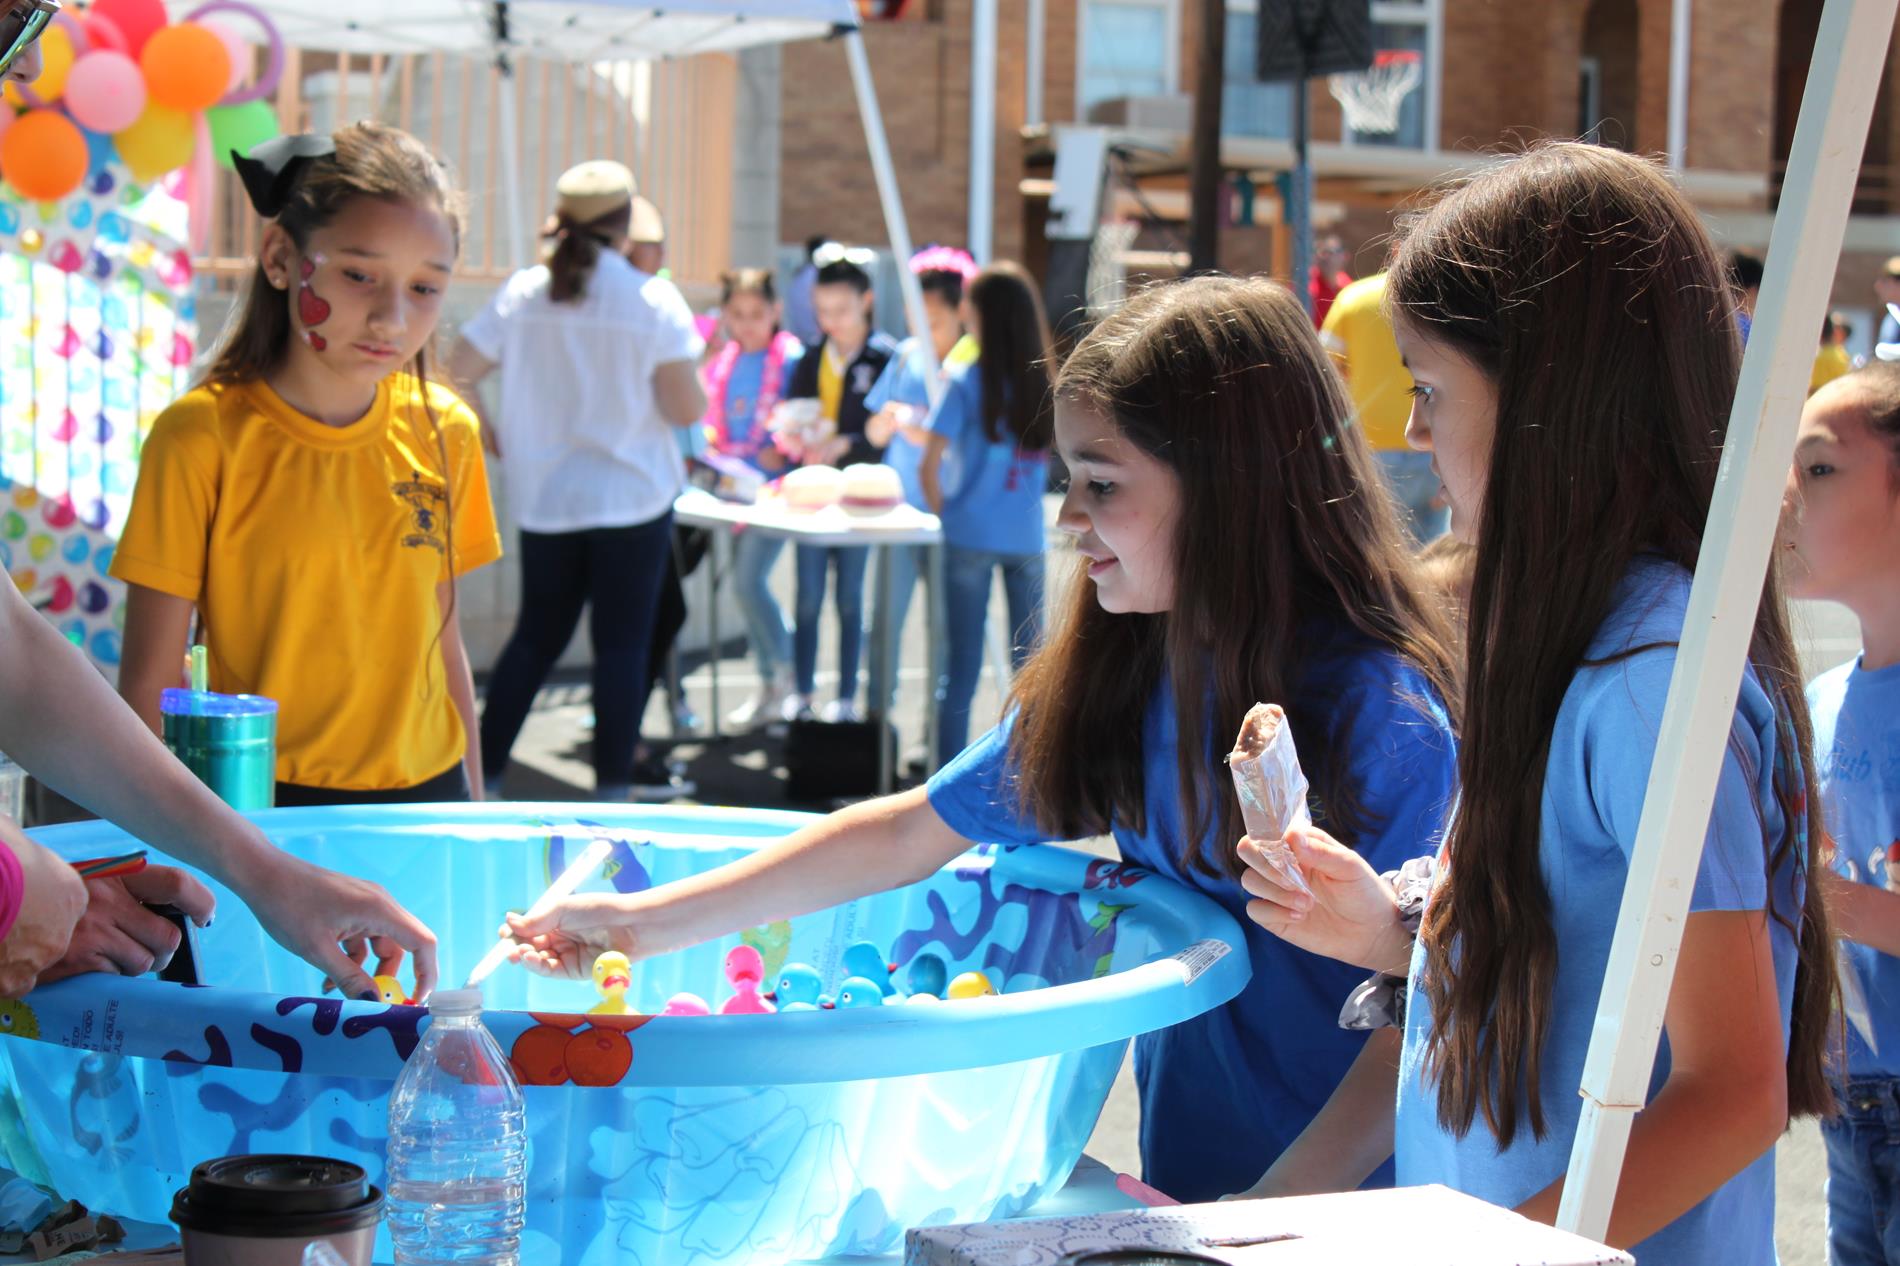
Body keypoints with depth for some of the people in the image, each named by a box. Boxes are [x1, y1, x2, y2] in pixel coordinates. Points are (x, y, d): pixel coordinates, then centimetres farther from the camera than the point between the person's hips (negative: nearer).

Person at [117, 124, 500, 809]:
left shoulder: (444, 433, 5)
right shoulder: (203, 437, -9)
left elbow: (443, 645, 11)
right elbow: (149, 683, -7)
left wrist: (472, 824, 12)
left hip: (426, 788, 4)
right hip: (261, 805, -4)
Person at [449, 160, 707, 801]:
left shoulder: (521, 292, 0)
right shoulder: (654, 300, -9)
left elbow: (457, 370, 0)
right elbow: (686, 409, -12)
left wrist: (488, 436, 13)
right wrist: (695, 391, 9)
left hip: (544, 500, 4)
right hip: (633, 497, -4)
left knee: (535, 638, 15)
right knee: (622, 644, 1)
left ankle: (483, 771, 15)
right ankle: (613, 788, 2)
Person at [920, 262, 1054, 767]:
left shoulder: (965, 382, -9)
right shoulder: (1044, 382, 0)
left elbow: (929, 467, -11)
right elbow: (1047, 460, 9)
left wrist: (943, 514, 3)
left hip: (971, 535, -3)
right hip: (1027, 536, 3)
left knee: (962, 659, 3)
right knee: (1030, 658, 11)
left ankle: (949, 769, 5)